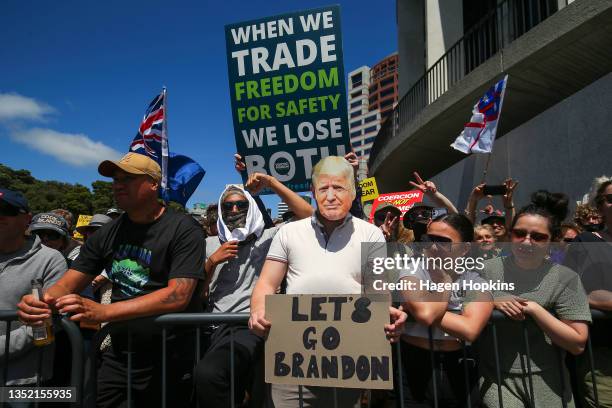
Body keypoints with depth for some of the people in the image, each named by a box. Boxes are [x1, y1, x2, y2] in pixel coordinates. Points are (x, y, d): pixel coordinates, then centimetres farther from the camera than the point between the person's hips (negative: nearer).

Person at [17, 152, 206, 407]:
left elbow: (178, 296, -24)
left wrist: (102, 312, -32)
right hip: (118, 355, 5)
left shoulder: (184, 230, -15)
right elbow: (67, 285, 4)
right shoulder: (107, 234, 5)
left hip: (169, 361, -4)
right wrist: (40, 301, -20)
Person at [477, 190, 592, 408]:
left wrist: (535, 309, -18)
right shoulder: (487, 269, -3)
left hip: (547, 382, 0)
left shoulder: (565, 278, -7)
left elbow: (578, 343, -9)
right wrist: (492, 304, -15)